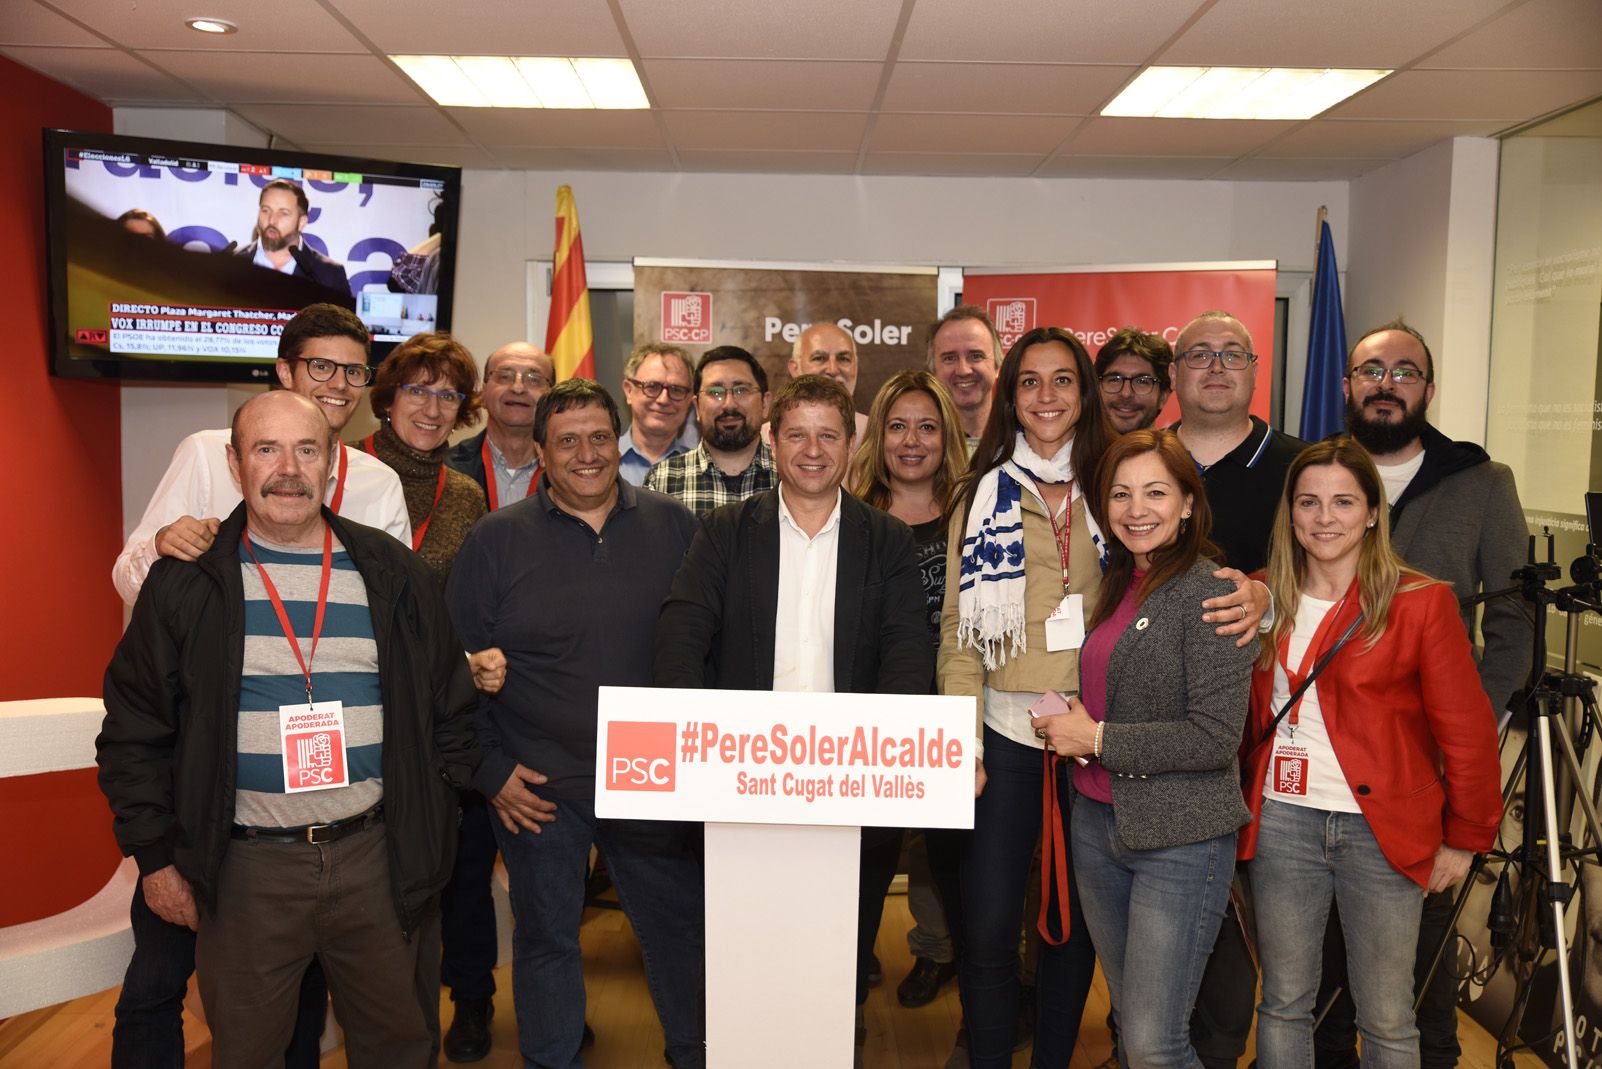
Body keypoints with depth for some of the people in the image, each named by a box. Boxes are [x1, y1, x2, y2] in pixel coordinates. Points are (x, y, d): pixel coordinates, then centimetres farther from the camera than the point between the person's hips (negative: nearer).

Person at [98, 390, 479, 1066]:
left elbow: (450, 703, 9)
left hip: (382, 859, 2)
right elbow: (133, 732, 3)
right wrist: (155, 856, 0)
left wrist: (431, 823, 5)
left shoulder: (390, 573, 2)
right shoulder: (186, 580, -2)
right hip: (247, 867, -1)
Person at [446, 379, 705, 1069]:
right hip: (537, 789, -1)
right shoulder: (497, 540, -3)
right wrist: (490, 771, -5)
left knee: (680, 927, 14)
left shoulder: (675, 527, 1)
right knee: (546, 938, 15)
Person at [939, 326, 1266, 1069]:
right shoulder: (985, 496, 4)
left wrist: (1253, 596, -17)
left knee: (1076, 924, 14)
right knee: (988, 929, 1)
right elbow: (960, 629, 2)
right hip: (1007, 734, -1)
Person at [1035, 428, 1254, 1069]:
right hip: (1099, 822, 7)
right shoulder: (1118, 584, 9)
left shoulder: (1207, 592, -15)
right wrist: (1069, 725, 0)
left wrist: (1097, 739, -15)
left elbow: (1216, 736, -20)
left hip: (1179, 838, -7)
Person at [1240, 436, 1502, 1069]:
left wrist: (1465, 838, 0)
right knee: (1283, 1005, 13)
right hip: (1282, 821, 3)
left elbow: (1466, 731, -3)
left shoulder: (1421, 601, -7)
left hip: (1384, 830, -3)